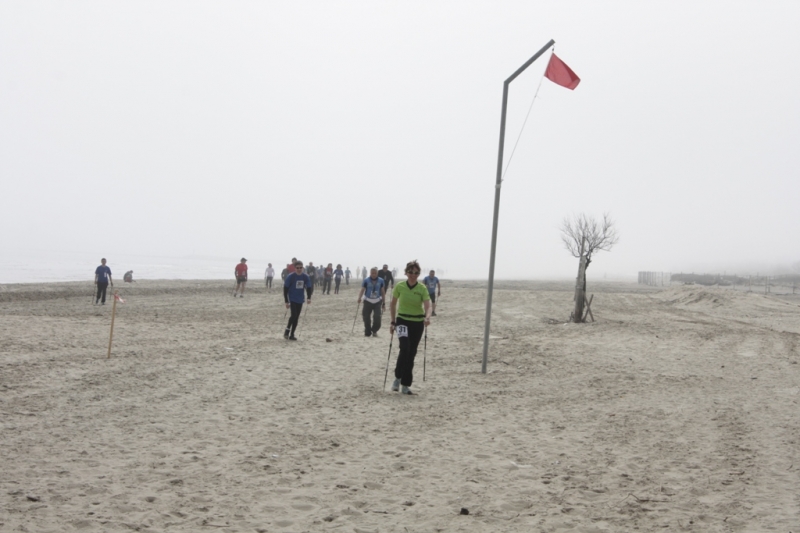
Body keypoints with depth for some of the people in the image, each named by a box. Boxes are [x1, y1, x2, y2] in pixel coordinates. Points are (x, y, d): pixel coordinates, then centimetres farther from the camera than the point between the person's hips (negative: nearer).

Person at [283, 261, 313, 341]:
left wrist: (309, 298, -11)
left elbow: (309, 287, 5)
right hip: (292, 299, -4)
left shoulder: (305, 277, -2)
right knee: (294, 314, -19)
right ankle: (287, 331, 0)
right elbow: (285, 289, -10)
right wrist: (286, 301, -14)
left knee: (296, 317, 6)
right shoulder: (290, 277, -13)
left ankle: (292, 334, 14)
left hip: (300, 300, 4)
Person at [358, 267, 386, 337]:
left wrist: (384, 303, 9)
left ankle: (374, 330, 12)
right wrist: (359, 298, -26)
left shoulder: (380, 281, 2)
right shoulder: (366, 281, -3)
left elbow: (383, 292, 8)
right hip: (368, 301, 0)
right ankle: (367, 332, 16)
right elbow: (362, 290, -7)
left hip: (377, 302, 0)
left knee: (377, 317, -12)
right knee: (366, 317, -1)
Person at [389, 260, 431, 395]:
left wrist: (427, 317, -40)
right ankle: (398, 377, -6)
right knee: (405, 348, -24)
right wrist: (393, 322, 6)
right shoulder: (399, 286, -7)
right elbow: (393, 304, 7)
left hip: (417, 323, 2)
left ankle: (406, 385, 17)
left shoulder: (422, 288, -8)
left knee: (411, 353, 7)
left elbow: (427, 305, -19)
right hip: (402, 321, -2)